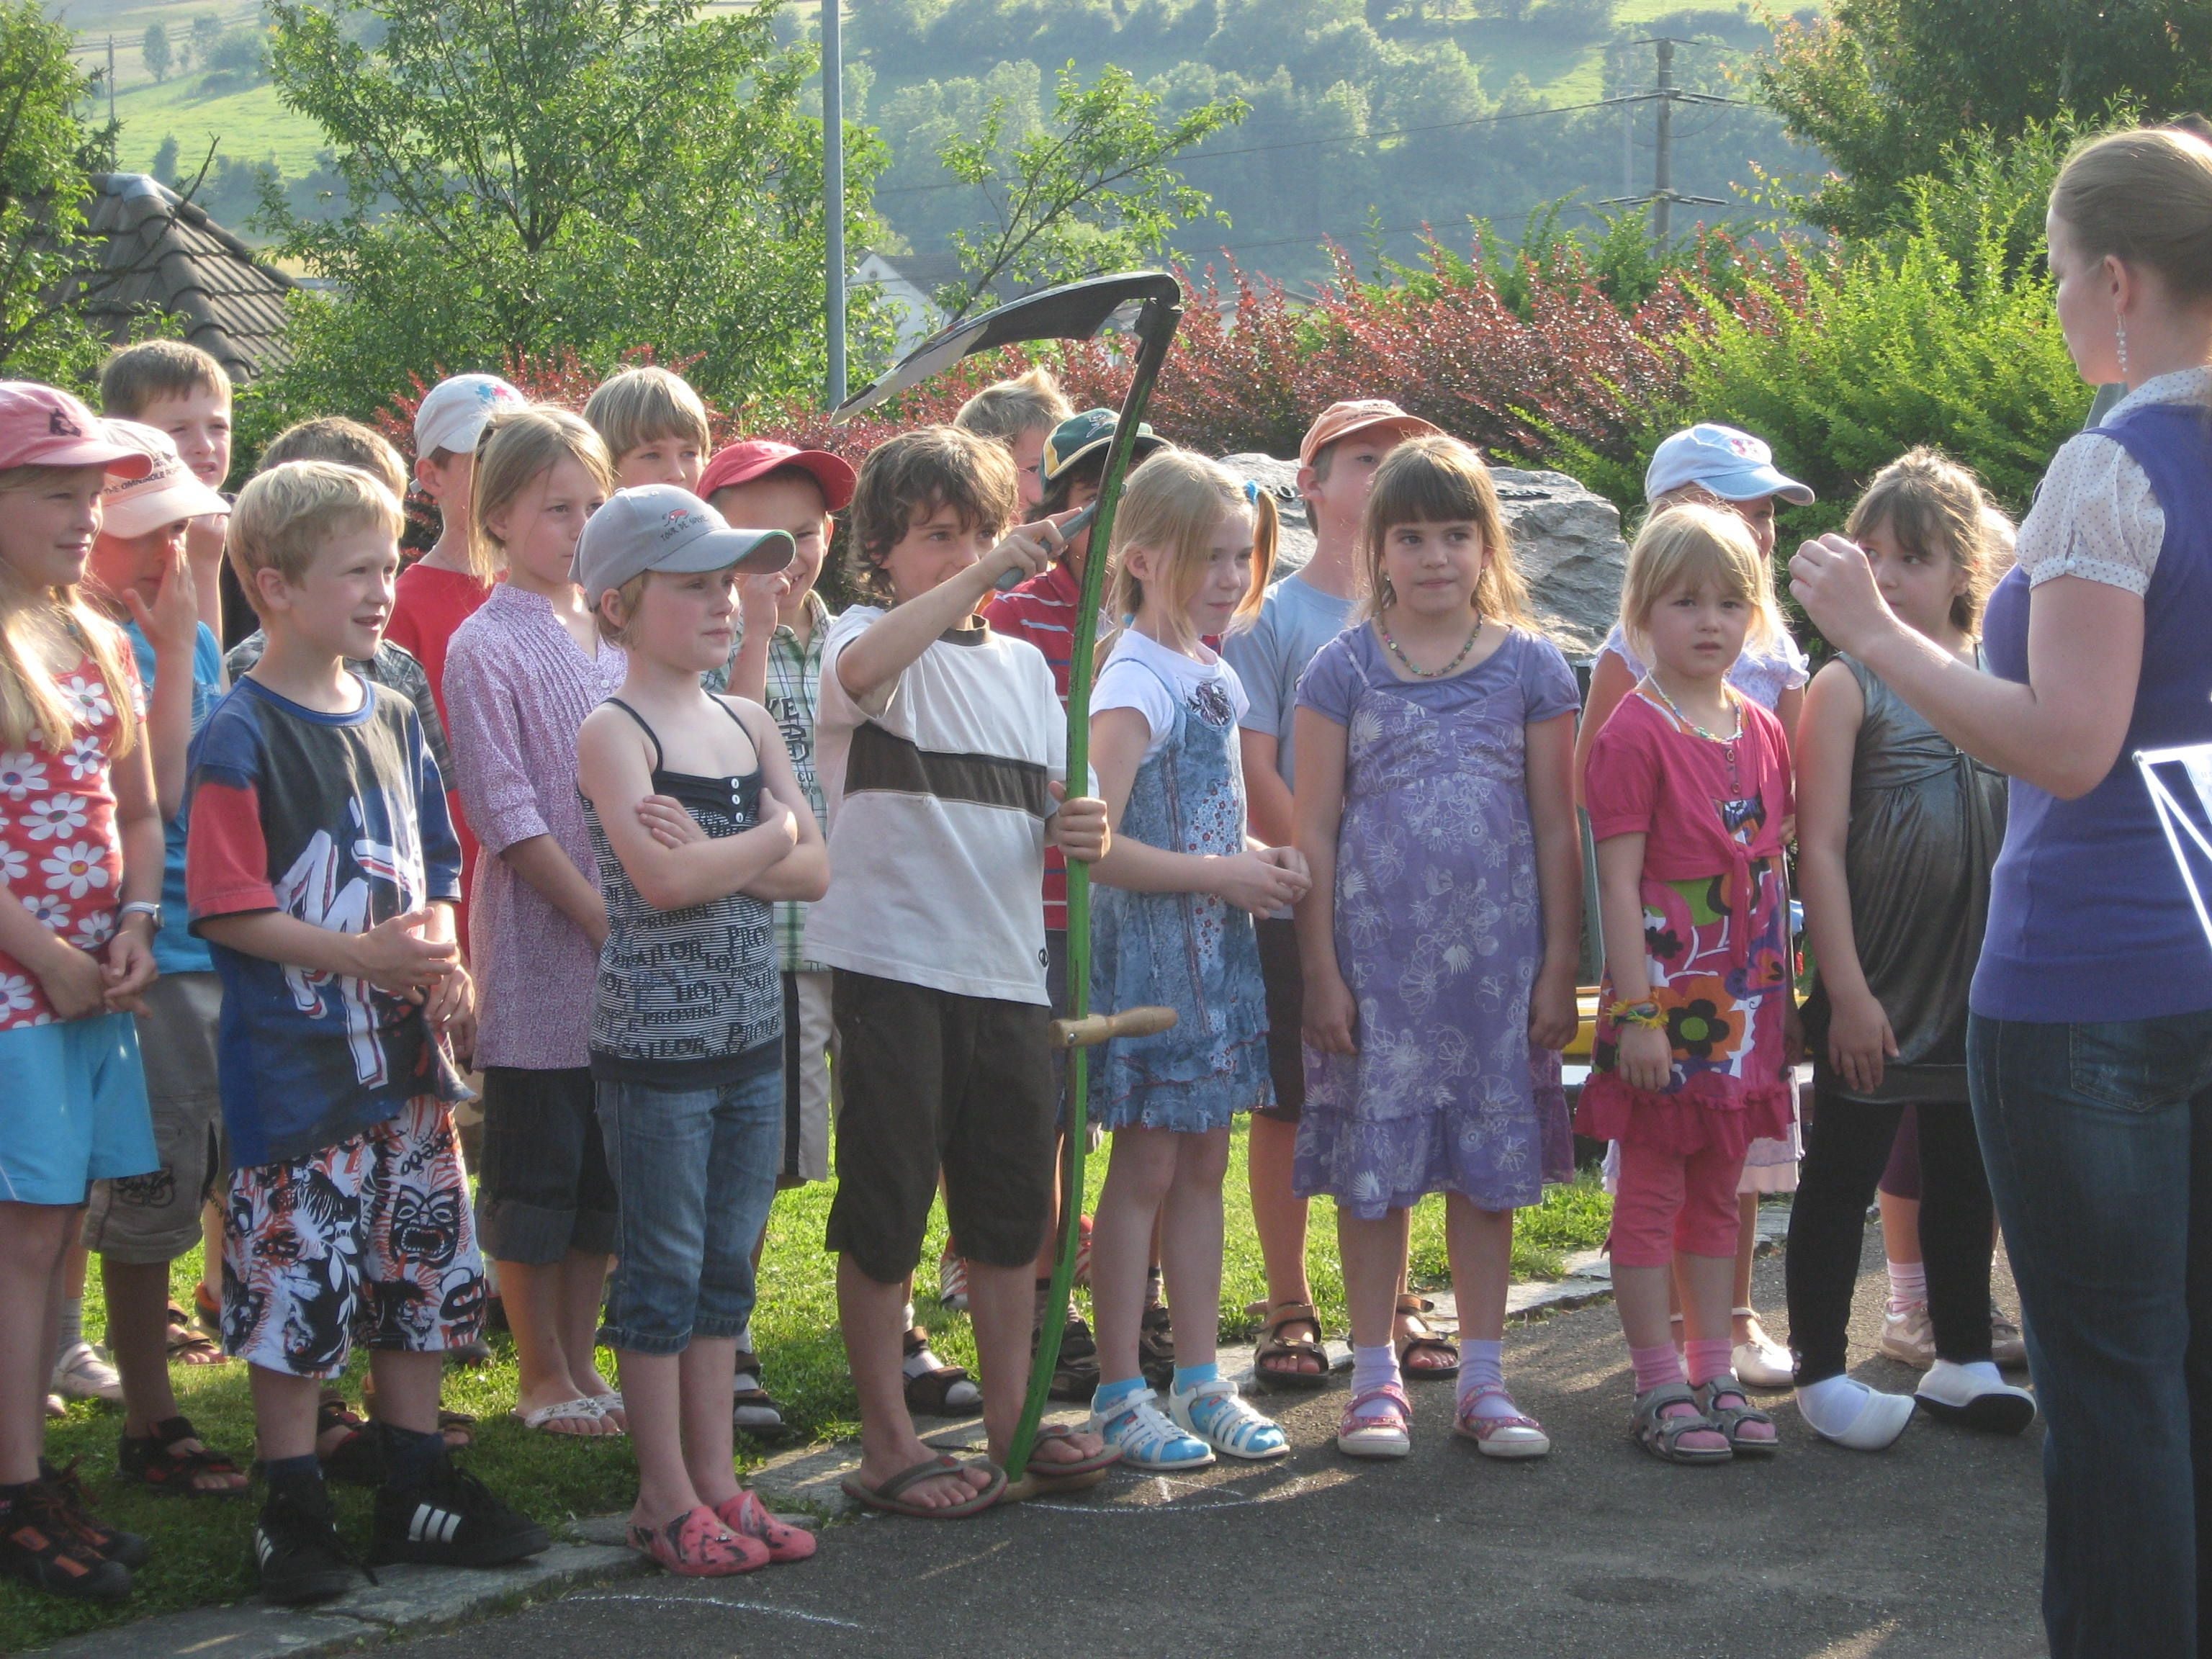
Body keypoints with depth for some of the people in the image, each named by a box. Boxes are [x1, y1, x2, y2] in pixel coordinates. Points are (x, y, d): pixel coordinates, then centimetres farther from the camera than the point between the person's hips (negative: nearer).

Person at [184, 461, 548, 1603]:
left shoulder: (393, 721, 10)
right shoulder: (241, 739, -12)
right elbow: (227, 909, -16)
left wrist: (441, 966, -2)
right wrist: (363, 956, -23)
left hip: (405, 1052, 7)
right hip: (296, 1068, -7)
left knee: (425, 1274, 12)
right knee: (297, 1291, -2)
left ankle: (418, 1495, 24)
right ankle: (294, 1516, 10)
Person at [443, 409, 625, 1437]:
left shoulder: (614, 636, 11)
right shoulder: (487, 647, -9)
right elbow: (508, 815, -13)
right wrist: (600, 918, -16)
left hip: (629, 943, 6)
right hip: (538, 945, -6)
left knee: (605, 1171, 11)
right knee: (534, 1174, 3)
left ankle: (579, 1361, 21)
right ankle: (541, 1376, 13)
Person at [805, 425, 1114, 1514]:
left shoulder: (1022, 665, 15)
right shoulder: (869, 638, -4)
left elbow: (1051, 804, 18)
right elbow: (861, 669, -30)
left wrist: (1079, 829, -5)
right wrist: (981, 577, -34)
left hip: (1007, 965, 6)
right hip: (890, 964, -6)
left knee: (1012, 1206, 12)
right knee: (885, 1206, 0)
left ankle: (1009, 1416, 23)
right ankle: (886, 1444, 7)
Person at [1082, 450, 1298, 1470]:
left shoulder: (1217, 680, 12)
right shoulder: (1134, 687, -15)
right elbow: (1094, 843, -23)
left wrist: (1266, 861, 4)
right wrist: (1219, 876, -18)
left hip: (1218, 952, 8)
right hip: (1147, 954, -8)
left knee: (1204, 1165, 11)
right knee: (1146, 1166, -3)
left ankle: (1199, 1379, 18)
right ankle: (1120, 1394, 5)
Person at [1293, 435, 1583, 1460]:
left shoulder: (1530, 666, 4)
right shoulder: (1344, 669, 1)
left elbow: (1557, 829, 6)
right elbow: (1316, 828, 1)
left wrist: (1558, 967, 1)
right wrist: (1321, 970, -4)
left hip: (1494, 954, 1)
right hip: (1375, 954, -1)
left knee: (1490, 1165, 6)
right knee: (1373, 1163, 2)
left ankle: (1482, 1378, 16)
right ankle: (1376, 1377, 14)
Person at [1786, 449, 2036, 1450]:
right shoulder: (1849, 685, -6)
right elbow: (1820, 848, -10)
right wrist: (1847, 990, -15)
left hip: (1981, 982, 5)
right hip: (1877, 988, -4)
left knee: (1965, 1173, 14)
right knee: (1845, 1171, 2)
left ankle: (1963, 1359, 26)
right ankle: (1821, 1374, 10)